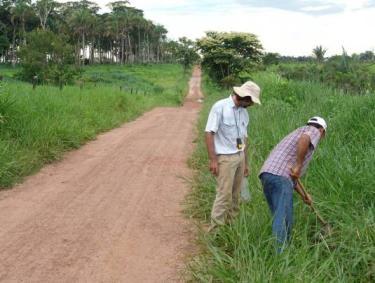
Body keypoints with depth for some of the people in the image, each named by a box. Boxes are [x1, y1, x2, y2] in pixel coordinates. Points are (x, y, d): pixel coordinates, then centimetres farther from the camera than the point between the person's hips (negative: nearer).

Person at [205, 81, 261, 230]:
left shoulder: (244, 112, 10)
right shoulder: (220, 107, -10)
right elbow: (209, 133, -13)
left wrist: (245, 162, 17)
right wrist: (213, 159, -17)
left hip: (240, 157, 7)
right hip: (225, 158, -7)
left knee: (235, 195, 9)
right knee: (224, 194, -8)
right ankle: (216, 227, 0)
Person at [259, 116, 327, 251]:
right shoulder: (313, 131, 10)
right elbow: (304, 139, -19)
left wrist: (303, 195, 39)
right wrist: (299, 165, -13)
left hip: (267, 174, 9)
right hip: (279, 176, -9)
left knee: (285, 219, 14)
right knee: (283, 219, -12)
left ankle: (280, 250, 14)